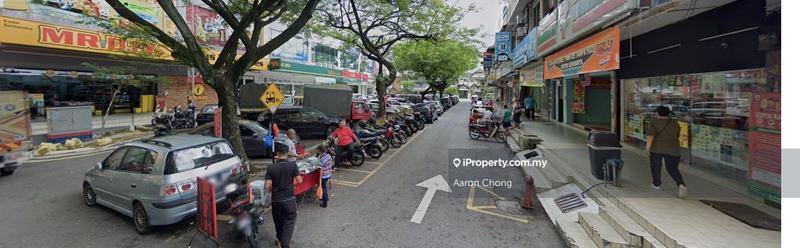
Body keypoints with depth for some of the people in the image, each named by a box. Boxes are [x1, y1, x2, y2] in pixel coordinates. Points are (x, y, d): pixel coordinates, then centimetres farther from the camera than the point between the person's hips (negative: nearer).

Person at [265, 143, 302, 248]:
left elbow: (267, 186, -9)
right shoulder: (292, 165, -11)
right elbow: (300, 181, -8)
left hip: (276, 200, 2)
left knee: (278, 221, 21)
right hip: (289, 199, -2)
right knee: (289, 222, 8)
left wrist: (274, 189, 12)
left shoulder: (271, 168, -7)